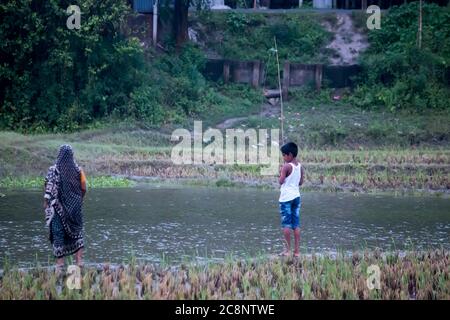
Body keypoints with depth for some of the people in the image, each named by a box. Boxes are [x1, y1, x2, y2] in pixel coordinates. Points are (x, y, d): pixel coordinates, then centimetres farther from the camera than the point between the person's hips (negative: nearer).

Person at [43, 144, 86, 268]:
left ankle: (60, 260, 3)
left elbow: (49, 187, -11)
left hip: (58, 206, -2)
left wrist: (46, 202, -2)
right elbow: (83, 188, 2)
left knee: (58, 231, 4)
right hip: (75, 206, 2)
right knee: (76, 230, 12)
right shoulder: (77, 170, -1)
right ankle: (79, 259, 5)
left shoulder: (54, 170, -8)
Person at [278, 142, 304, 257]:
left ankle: (287, 249, -2)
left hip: (286, 197, -7)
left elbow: (281, 181, -14)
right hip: (296, 196, 7)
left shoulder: (286, 166, -14)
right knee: (296, 225, 7)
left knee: (286, 224, -2)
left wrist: (281, 172, 2)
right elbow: (301, 182, 12)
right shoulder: (300, 167, 6)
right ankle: (297, 250, 7)